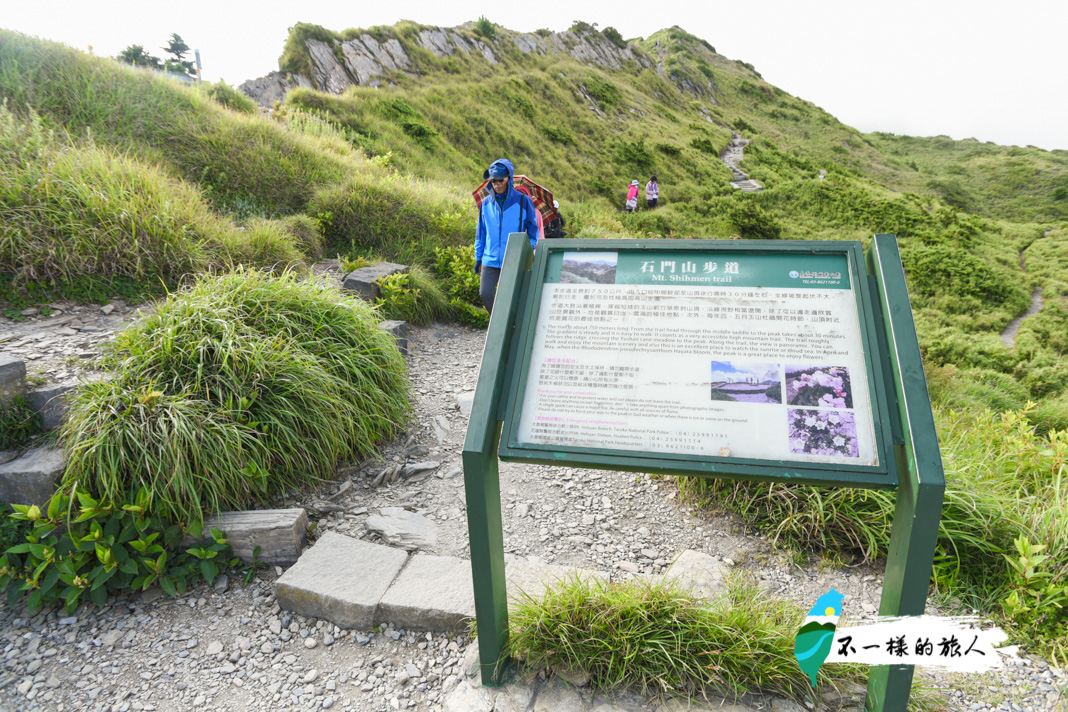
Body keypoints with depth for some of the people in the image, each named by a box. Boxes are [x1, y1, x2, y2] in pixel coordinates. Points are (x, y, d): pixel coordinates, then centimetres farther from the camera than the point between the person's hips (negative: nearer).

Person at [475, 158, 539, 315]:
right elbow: (481, 232, 16)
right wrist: (478, 258, 14)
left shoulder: (523, 201, -3)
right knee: (485, 294, -4)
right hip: (490, 260, 3)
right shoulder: (486, 203, 7)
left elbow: (533, 231, 2)